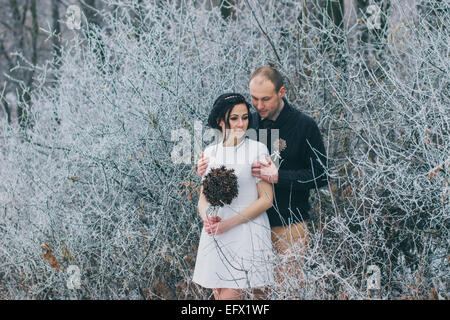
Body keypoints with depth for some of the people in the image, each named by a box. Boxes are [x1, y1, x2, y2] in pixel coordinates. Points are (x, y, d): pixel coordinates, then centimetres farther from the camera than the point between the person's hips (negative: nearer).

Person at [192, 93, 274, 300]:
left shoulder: (257, 150, -4)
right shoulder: (210, 152, 11)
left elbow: (266, 199, -7)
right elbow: (203, 197, 14)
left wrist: (229, 223, -13)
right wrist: (207, 218, -9)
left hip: (246, 236, -5)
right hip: (214, 237, 5)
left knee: (230, 296, -10)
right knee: (218, 295, 6)